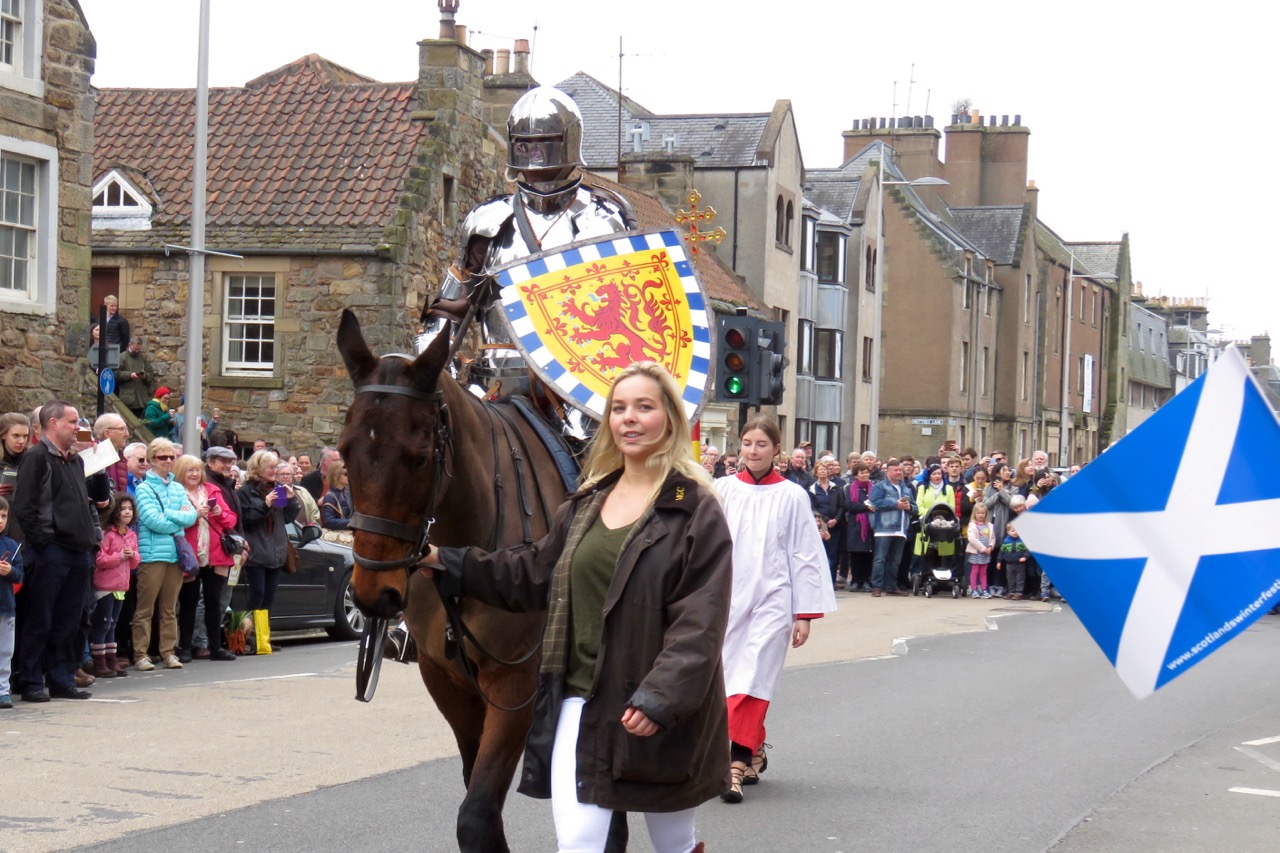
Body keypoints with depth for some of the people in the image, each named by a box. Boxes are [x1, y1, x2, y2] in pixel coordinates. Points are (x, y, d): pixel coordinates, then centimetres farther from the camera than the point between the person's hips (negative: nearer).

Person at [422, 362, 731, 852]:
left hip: (658, 710, -4)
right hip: (581, 701, 4)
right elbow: (533, 575, 20)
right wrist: (448, 563, 14)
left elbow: (700, 620, -16)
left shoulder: (695, 510, -9)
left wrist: (659, 697, -24)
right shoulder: (586, 504, 10)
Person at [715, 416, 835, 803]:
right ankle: (755, 752, 27)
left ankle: (736, 762, -13)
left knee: (752, 680, -10)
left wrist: (805, 614, 0)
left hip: (773, 600, -3)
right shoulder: (722, 491, 3)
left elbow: (806, 557, 3)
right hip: (729, 598, 3)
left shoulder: (792, 497, 0)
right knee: (731, 680, 8)